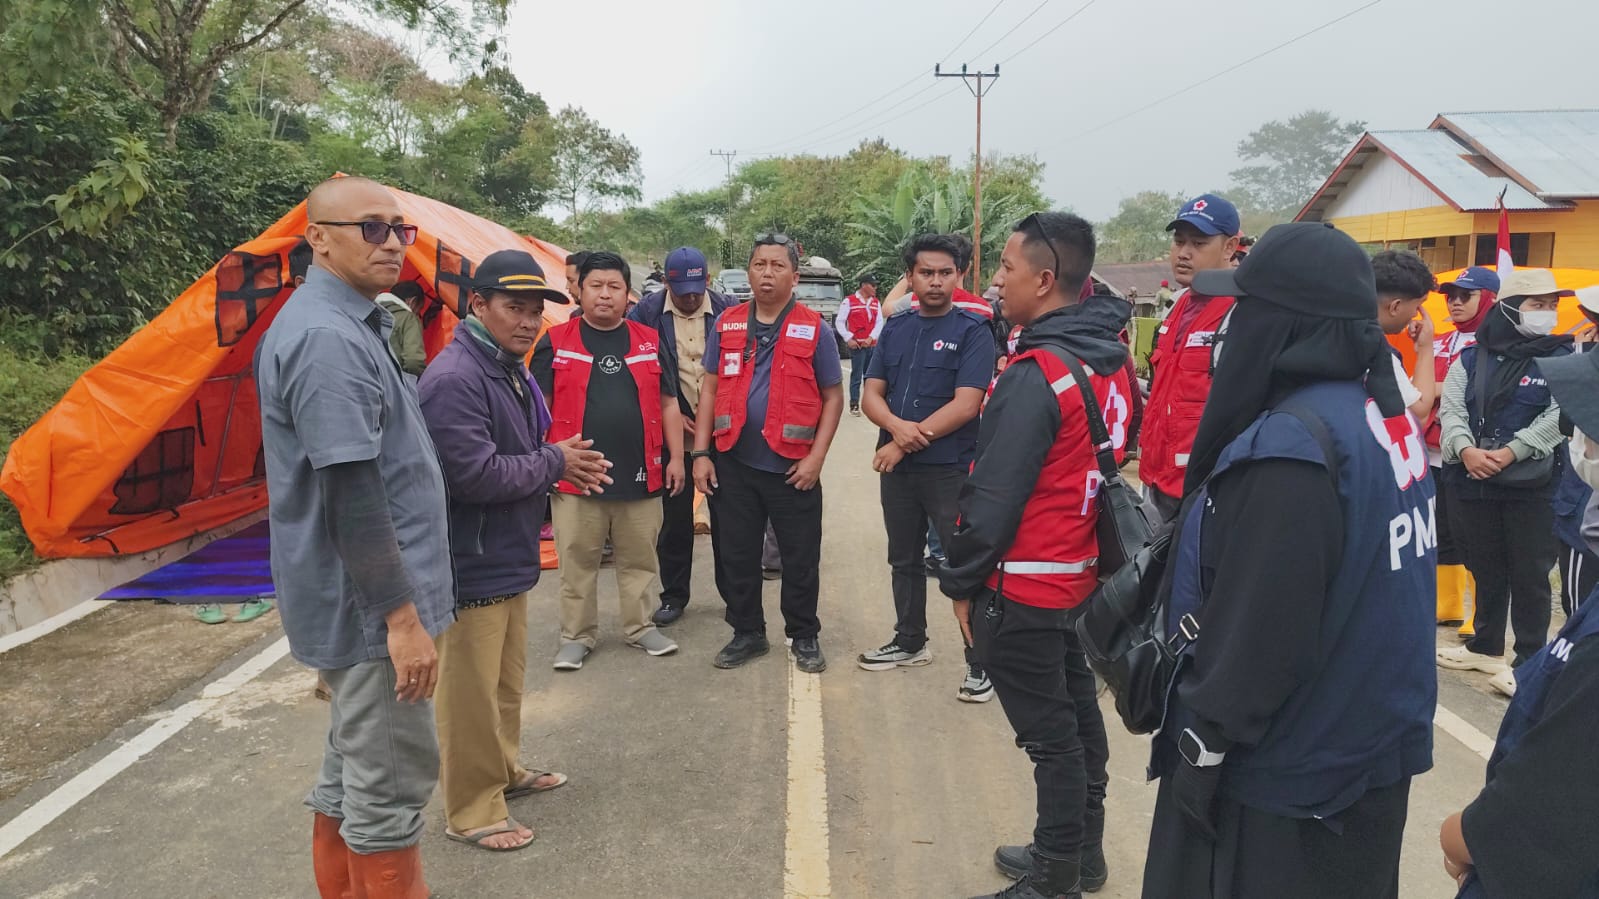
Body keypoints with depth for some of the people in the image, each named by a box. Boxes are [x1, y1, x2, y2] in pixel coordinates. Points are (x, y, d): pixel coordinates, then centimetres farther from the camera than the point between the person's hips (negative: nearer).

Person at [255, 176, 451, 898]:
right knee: (391, 784, 0)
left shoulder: (342, 324, 12)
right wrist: (403, 614, -22)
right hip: (372, 606, -10)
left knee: (351, 771, 20)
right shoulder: (327, 338, -20)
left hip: (353, 602, 10)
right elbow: (351, 496, -24)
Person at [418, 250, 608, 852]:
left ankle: (504, 770, 41)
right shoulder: (455, 379, -23)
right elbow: (475, 475, -28)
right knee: (470, 691, 3)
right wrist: (553, 463, -15)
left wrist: (560, 463, 0)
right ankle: (470, 809, 18)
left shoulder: (510, 370, 10)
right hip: (471, 566, -10)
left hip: (508, 556, 10)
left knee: (506, 678, 23)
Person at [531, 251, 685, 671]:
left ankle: (640, 627, 27)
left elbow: (668, 404, 10)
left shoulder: (650, 342, 8)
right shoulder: (555, 343, 1)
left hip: (641, 474, 2)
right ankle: (577, 635, 19)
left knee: (639, 559, 12)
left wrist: (676, 457, 6)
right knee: (577, 562, 6)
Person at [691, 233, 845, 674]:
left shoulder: (814, 329, -3)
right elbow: (710, 389, 8)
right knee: (737, 555, 12)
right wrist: (701, 453, 1)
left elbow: (833, 397, 0)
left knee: (800, 559, 7)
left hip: (792, 467, -2)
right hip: (734, 464, 3)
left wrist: (816, 457, -9)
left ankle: (804, 637, 25)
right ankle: (747, 633, 29)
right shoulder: (726, 325, 4)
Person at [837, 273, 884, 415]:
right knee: (856, 376, -6)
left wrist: (871, 337, -6)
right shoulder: (849, 301, -3)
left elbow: (879, 322, 8)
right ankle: (854, 405, -2)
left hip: (872, 344, 5)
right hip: (857, 345, -5)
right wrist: (848, 339, -9)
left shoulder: (876, 302, 11)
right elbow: (839, 321, -3)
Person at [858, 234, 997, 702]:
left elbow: (966, 404, -16)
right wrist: (897, 427, -18)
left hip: (951, 468, -6)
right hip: (896, 466, 6)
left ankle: (981, 663, 8)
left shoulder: (972, 330, -7)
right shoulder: (896, 327, 9)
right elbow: (872, 393, 4)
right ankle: (910, 641, 35)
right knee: (904, 559, 18)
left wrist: (910, 443, -16)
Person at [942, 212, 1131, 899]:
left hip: (1023, 588, -9)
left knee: (1049, 734, 2)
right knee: (1077, 715, 19)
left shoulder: (1036, 374, -23)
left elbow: (994, 495, -21)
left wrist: (961, 581, -10)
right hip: (1083, 574, 9)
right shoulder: (1110, 361, 4)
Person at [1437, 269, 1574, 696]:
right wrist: (1466, 449, -20)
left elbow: (1558, 416, -11)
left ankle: (1529, 662, 13)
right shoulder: (1471, 358, 7)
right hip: (1473, 482, 3)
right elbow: (1451, 408, -1)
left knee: (1529, 575, 2)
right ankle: (1485, 647, 31)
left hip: (1532, 484, -3)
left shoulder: (1562, 358, 0)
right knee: (1486, 569, 16)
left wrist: (1511, 452, -22)